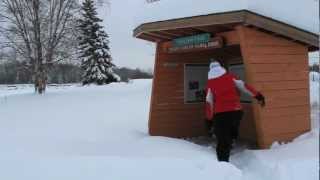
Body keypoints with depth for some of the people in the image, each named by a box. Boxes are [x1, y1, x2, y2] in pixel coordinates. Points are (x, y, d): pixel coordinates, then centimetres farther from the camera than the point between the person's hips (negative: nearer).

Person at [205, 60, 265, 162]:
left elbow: (209, 102, 3)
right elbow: (243, 86, 4)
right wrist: (257, 95, 7)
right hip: (236, 111, 2)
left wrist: (209, 119, 6)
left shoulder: (210, 83, 5)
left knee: (222, 140, 1)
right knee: (232, 133, 25)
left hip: (220, 114, -1)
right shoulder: (230, 77, 8)